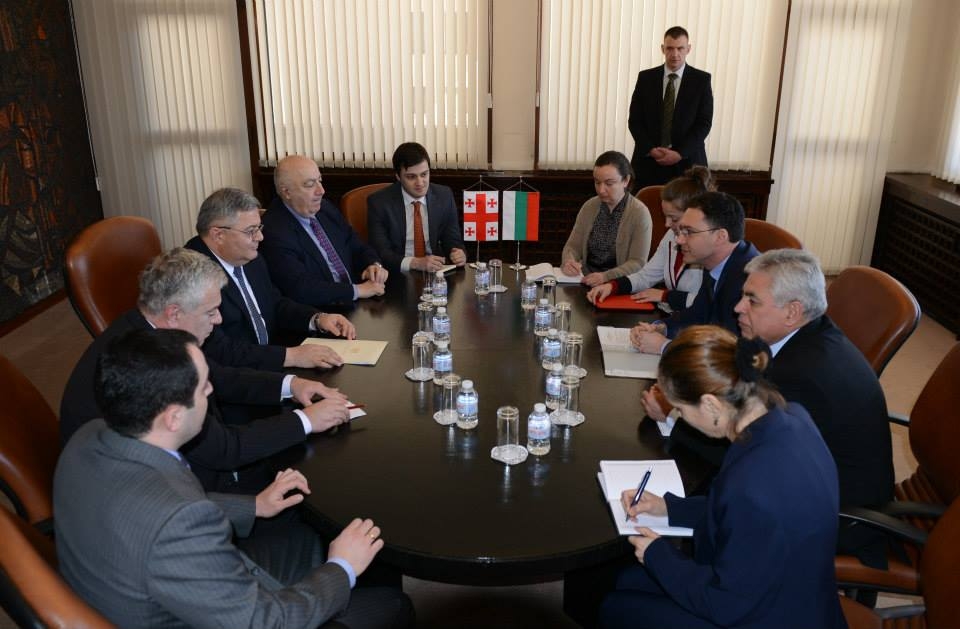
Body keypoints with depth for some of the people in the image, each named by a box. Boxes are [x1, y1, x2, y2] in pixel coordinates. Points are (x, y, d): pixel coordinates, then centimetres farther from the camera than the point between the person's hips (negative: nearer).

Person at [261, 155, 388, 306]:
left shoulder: (326, 208, 8)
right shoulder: (273, 231, -14)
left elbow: (359, 247, 17)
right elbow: (300, 288, -22)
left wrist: (375, 265, -5)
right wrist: (358, 290, -20)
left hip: (357, 306, 7)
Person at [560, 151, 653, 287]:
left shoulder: (640, 213, -9)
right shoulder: (588, 207, 6)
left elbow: (638, 263, -12)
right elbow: (573, 246, 7)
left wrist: (606, 277, -28)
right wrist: (568, 261, -16)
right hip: (585, 280, 5)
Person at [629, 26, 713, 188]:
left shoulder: (701, 80, 2)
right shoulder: (645, 78, 5)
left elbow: (704, 123, -3)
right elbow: (634, 120, 3)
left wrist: (680, 153, -13)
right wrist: (650, 149, -11)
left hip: (687, 161, -1)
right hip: (648, 160, 1)